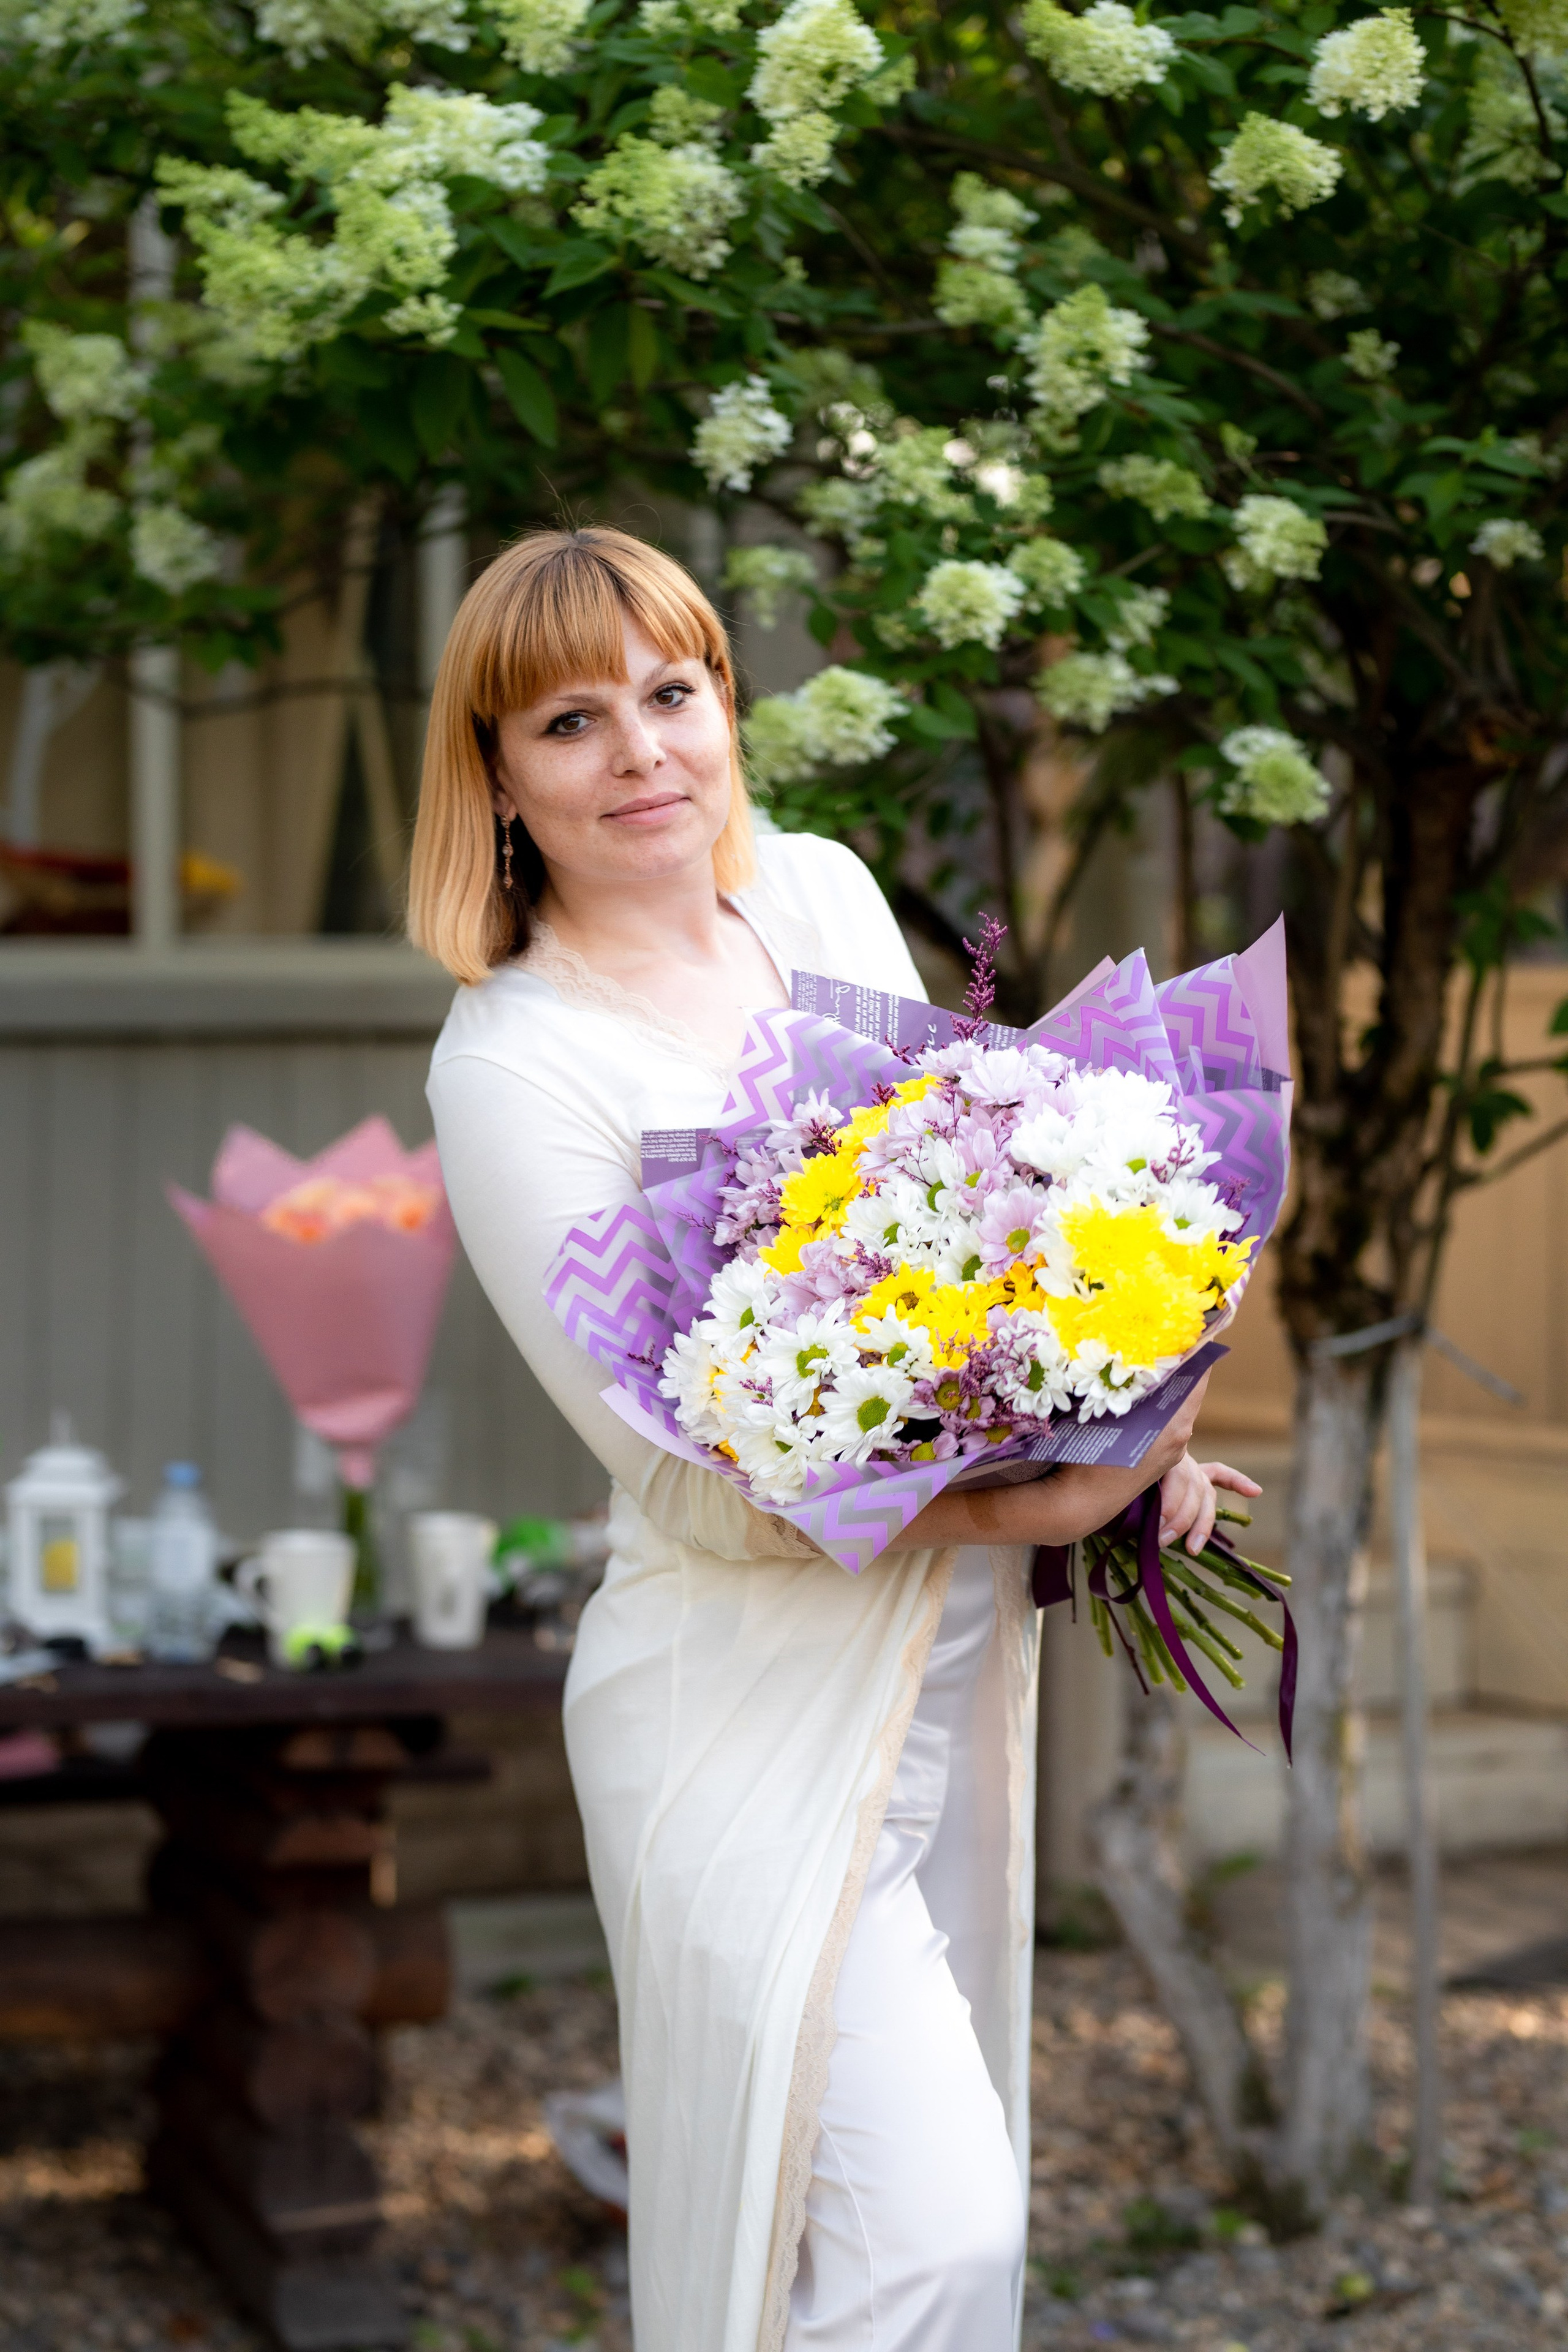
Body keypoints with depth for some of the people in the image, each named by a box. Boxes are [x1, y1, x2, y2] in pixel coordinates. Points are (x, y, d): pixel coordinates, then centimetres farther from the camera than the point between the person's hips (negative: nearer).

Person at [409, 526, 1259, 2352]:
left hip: (956, 1669, 7)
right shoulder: (510, 1063, -15)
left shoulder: (822, 895, 5)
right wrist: (1026, 1506, -21)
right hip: (757, 1707, -7)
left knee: (943, 2198, 16)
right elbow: (693, 1477, -16)